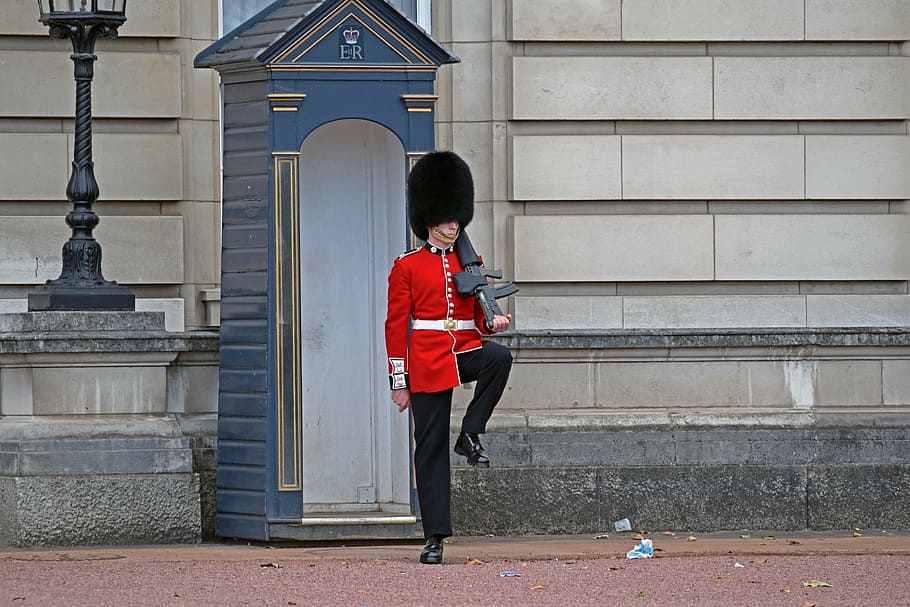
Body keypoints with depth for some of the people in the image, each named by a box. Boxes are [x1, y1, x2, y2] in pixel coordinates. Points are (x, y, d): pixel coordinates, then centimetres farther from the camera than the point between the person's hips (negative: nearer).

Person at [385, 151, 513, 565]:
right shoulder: (407, 266, 1)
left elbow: (480, 315, 15)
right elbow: (395, 326, -1)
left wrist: (494, 322, -10)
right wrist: (398, 382, -6)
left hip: (467, 351, 3)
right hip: (428, 358, -3)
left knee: (500, 358, -34)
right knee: (430, 450, -4)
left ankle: (471, 435, -17)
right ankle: (435, 537, 1)